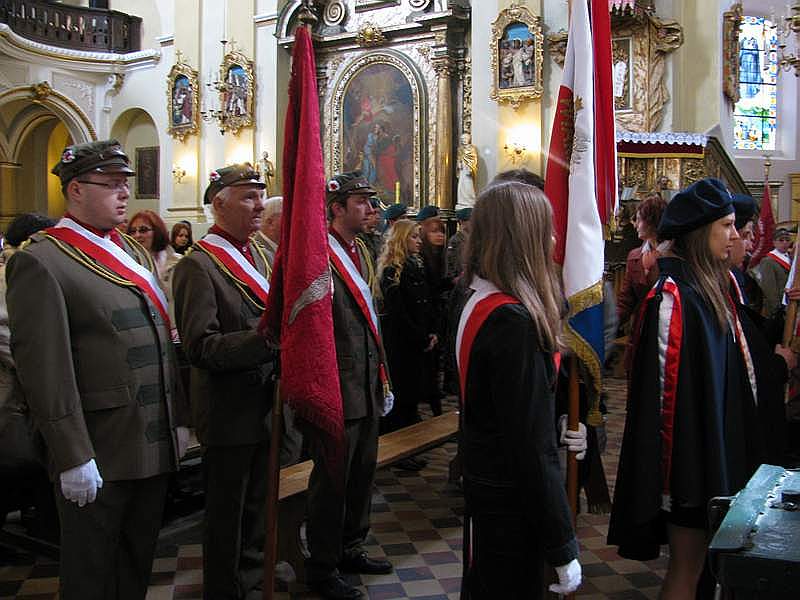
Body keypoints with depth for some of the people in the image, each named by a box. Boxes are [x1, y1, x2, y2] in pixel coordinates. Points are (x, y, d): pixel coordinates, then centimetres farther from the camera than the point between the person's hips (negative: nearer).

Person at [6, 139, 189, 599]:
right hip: (99, 455, -7)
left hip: (157, 444, 7)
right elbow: (43, 368, -17)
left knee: (139, 562, 20)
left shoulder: (134, 252, 12)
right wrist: (73, 457, -18)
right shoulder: (40, 262, -12)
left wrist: (179, 418, 12)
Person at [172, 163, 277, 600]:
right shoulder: (197, 265, -15)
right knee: (226, 514, 9)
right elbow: (201, 347, -22)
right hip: (228, 413, -7)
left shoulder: (260, 255, 10)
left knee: (257, 509, 21)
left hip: (264, 409, 7)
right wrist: (267, 339, -30)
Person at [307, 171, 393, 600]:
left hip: (368, 387, 9)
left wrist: (382, 379, 17)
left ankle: (351, 550, 38)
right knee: (332, 480, 5)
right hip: (337, 388, -9)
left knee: (363, 473, 20)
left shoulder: (361, 252, 12)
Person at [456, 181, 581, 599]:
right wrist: (562, 548, -18)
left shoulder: (477, 304, 4)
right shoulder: (514, 321, -25)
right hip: (511, 499, -9)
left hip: (484, 482, 9)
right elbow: (532, 444, -24)